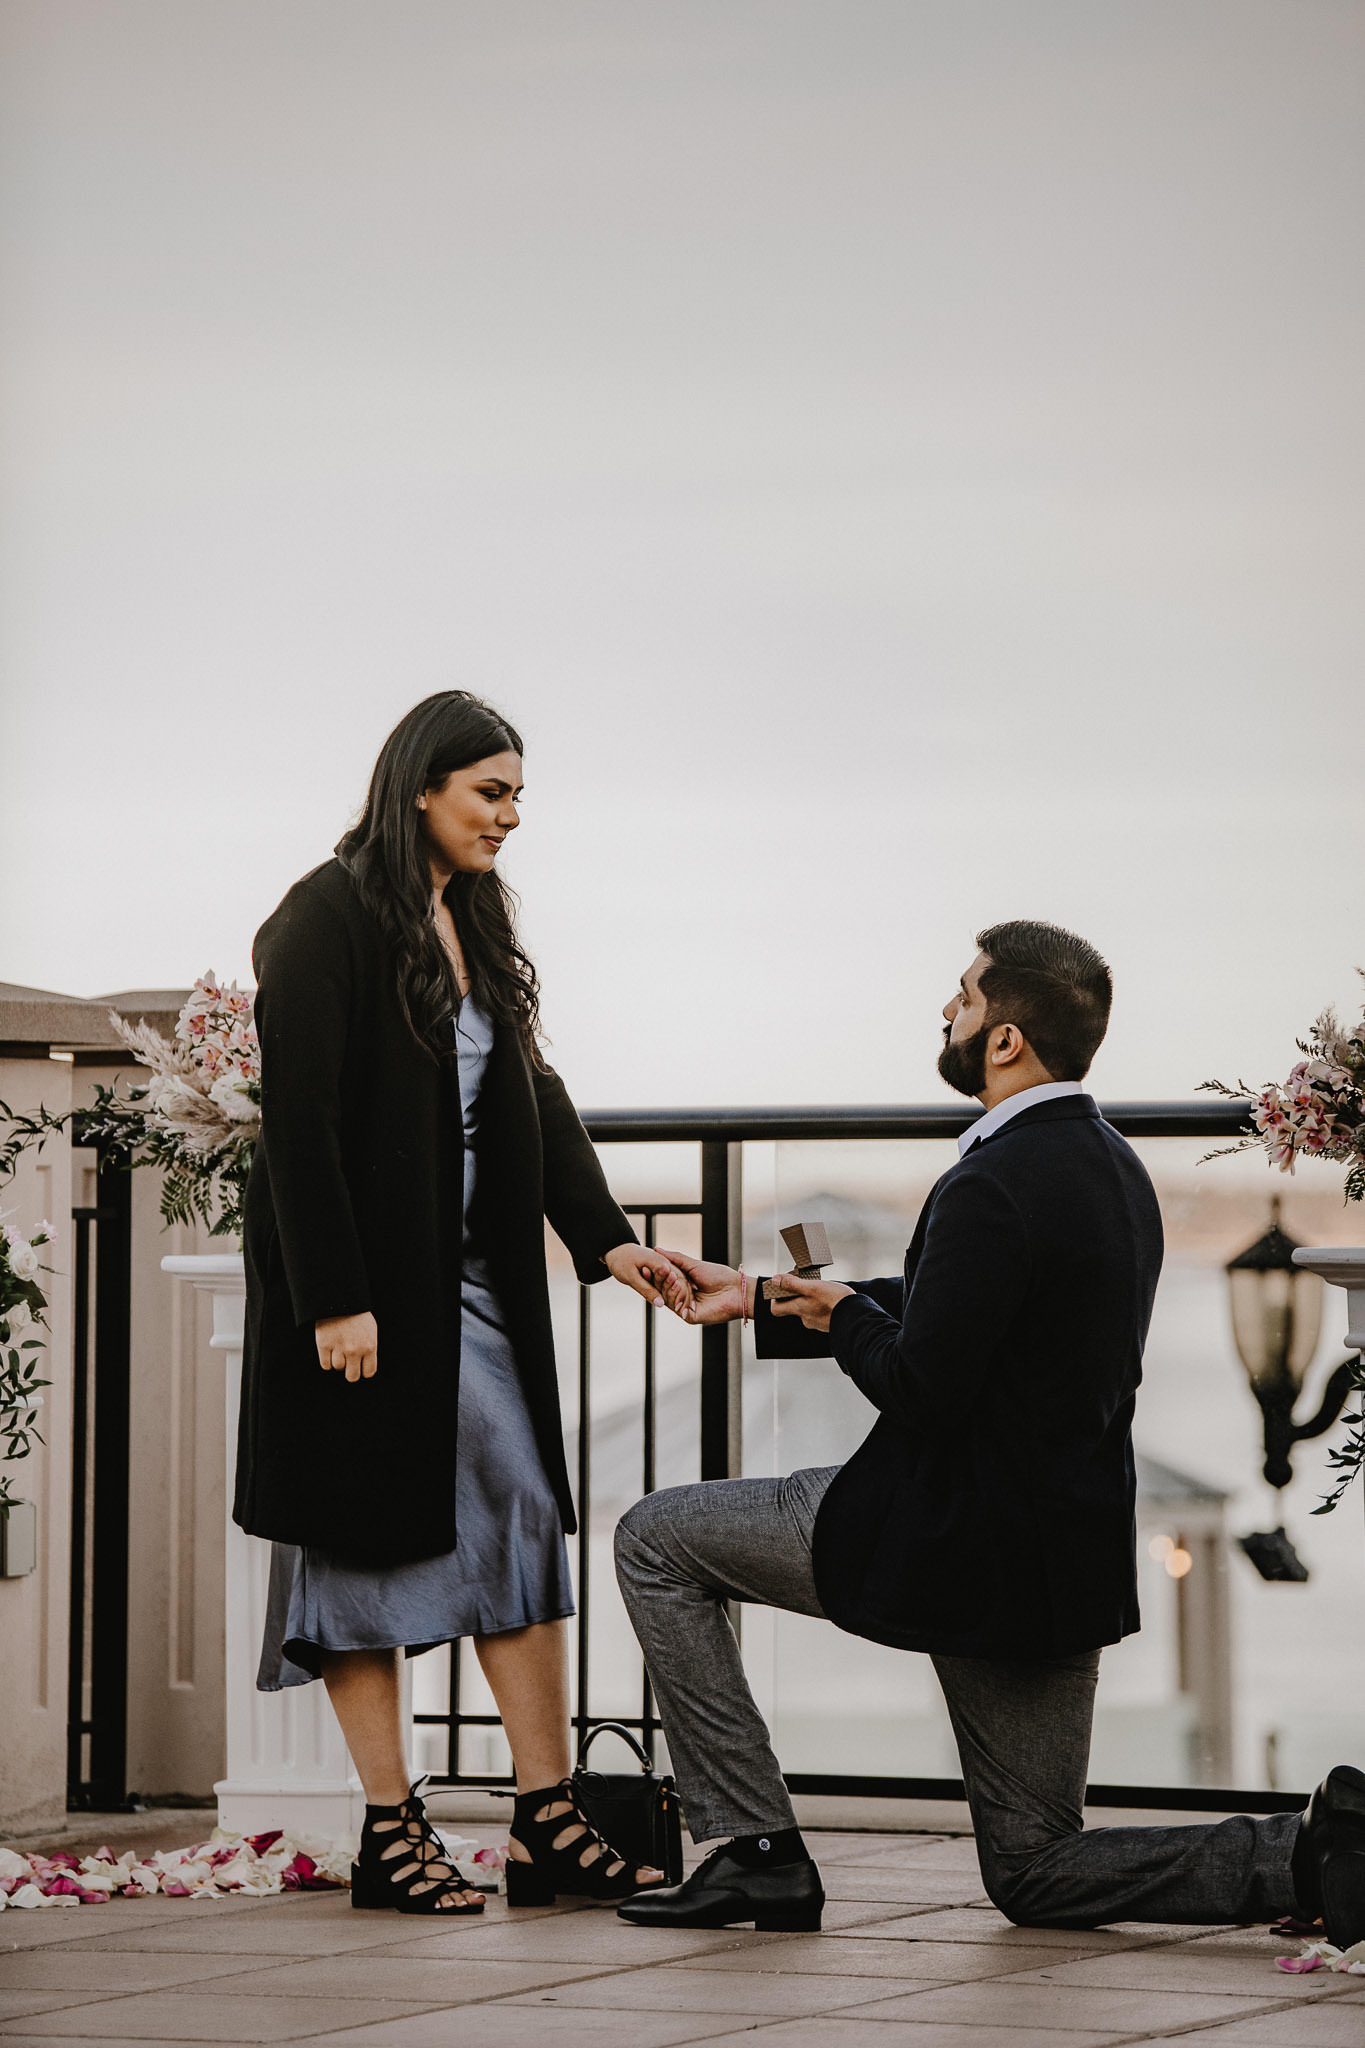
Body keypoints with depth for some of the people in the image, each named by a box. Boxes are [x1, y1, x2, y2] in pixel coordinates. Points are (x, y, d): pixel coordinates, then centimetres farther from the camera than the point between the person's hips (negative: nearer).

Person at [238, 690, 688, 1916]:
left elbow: (535, 1099, 11)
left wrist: (606, 1238, -2)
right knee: (367, 1532, 0)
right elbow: (299, 1120, -15)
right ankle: (391, 1830, 5)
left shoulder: (477, 928, 14)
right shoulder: (332, 919, -11)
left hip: (470, 1284, 8)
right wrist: (333, 1301, -20)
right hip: (362, 1281, -8)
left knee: (522, 1515, 2)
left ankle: (549, 1821, 4)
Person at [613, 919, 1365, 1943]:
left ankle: (757, 1847, 4)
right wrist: (759, 1299, 22)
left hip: (958, 1542, -9)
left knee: (656, 1540, 7)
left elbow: (919, 1385, -23)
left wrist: (841, 1316, -2)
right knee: (1036, 1874, 17)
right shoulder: (1114, 1166, 10)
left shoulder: (996, 1186, -21)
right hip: (1074, 1550, 9)